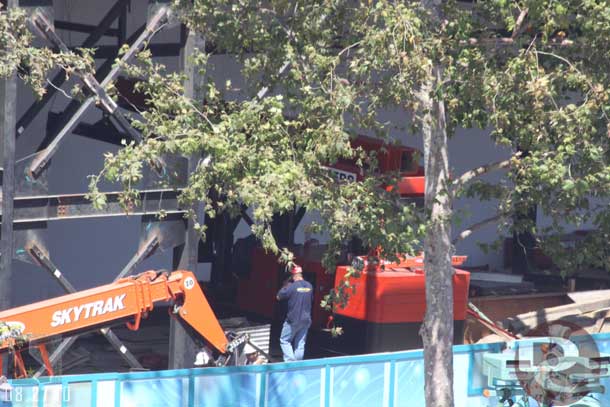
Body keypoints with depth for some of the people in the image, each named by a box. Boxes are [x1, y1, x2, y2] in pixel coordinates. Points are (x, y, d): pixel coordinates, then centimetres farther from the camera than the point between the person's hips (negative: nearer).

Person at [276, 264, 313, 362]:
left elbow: (279, 297, -5)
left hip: (293, 320, -6)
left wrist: (285, 285, 5)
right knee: (300, 344, 11)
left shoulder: (292, 286, -17)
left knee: (284, 340, 6)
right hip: (306, 320, 6)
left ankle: (290, 361, -9)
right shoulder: (309, 286, 2)